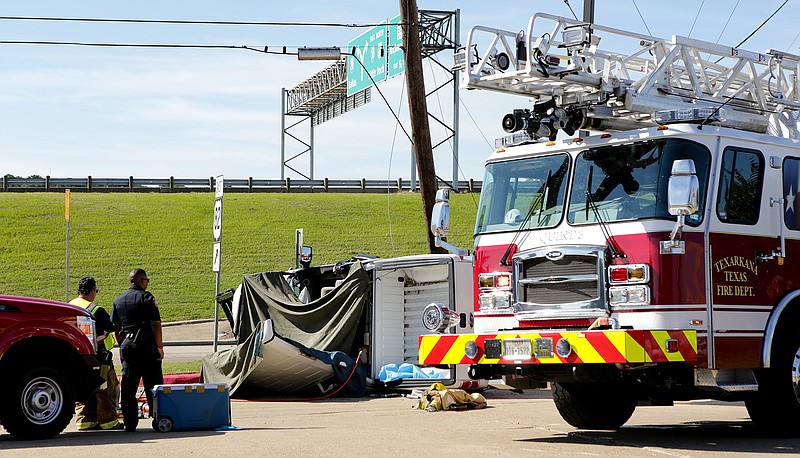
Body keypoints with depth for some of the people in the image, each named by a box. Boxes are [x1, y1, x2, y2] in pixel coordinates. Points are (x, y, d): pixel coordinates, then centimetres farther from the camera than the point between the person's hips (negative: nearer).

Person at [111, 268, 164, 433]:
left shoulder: (118, 300, 14)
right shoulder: (146, 297, -4)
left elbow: (115, 328, 16)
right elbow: (156, 324, -9)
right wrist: (160, 347, -4)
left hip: (127, 346, 5)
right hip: (146, 347, -5)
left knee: (128, 388, 5)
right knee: (152, 386, 0)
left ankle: (129, 423, 4)